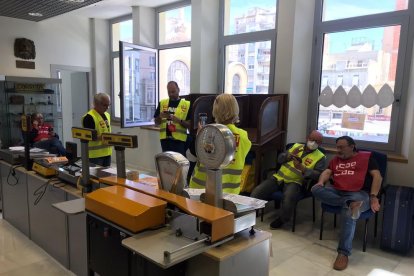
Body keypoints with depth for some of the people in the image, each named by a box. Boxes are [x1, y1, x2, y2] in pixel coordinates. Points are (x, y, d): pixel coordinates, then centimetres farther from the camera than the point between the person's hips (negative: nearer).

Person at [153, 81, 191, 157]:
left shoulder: (187, 104, 2)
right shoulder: (162, 103, 10)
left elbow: (190, 125, -2)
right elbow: (156, 122, 11)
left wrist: (179, 120, -19)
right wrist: (160, 116, -10)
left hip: (179, 140, -3)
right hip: (165, 139, 3)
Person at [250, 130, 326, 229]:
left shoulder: (320, 157, 4)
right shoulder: (296, 145, 16)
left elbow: (318, 175, -9)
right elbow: (280, 159, 13)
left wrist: (302, 168, -21)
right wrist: (290, 155, -8)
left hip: (295, 182, -3)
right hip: (278, 177, 4)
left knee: (289, 197, -36)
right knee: (257, 191, -16)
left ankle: (280, 219, -9)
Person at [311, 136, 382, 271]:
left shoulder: (366, 156, 12)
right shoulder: (335, 159, 25)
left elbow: (377, 176, 2)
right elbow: (327, 172, 10)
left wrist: (373, 196, -11)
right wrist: (320, 182, -14)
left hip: (359, 194, -5)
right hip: (337, 192, 5)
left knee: (348, 213, -36)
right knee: (316, 189, -23)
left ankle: (343, 253, -26)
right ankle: (350, 204, -34)